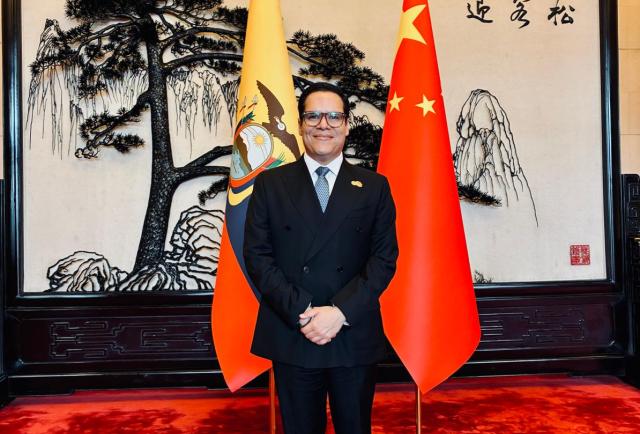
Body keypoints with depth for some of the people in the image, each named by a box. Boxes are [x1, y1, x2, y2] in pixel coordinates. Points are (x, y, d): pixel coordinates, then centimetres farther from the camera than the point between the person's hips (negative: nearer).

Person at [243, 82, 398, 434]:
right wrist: (300, 312, -13)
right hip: (292, 337, 0)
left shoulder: (374, 187, 4)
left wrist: (341, 312, -14)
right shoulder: (270, 184, 3)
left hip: (355, 337, 1)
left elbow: (385, 258, -2)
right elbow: (257, 256, -2)